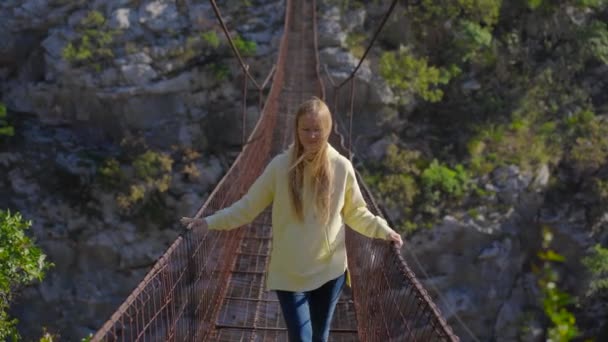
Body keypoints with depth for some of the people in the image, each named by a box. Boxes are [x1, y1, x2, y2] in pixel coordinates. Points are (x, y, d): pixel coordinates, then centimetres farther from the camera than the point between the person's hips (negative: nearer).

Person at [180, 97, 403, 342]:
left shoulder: (341, 167, -6)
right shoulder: (280, 166, -8)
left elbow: (355, 212, 6)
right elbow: (248, 206, -2)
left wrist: (383, 230, -7)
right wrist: (210, 222, -8)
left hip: (330, 271, 1)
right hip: (289, 273, -1)